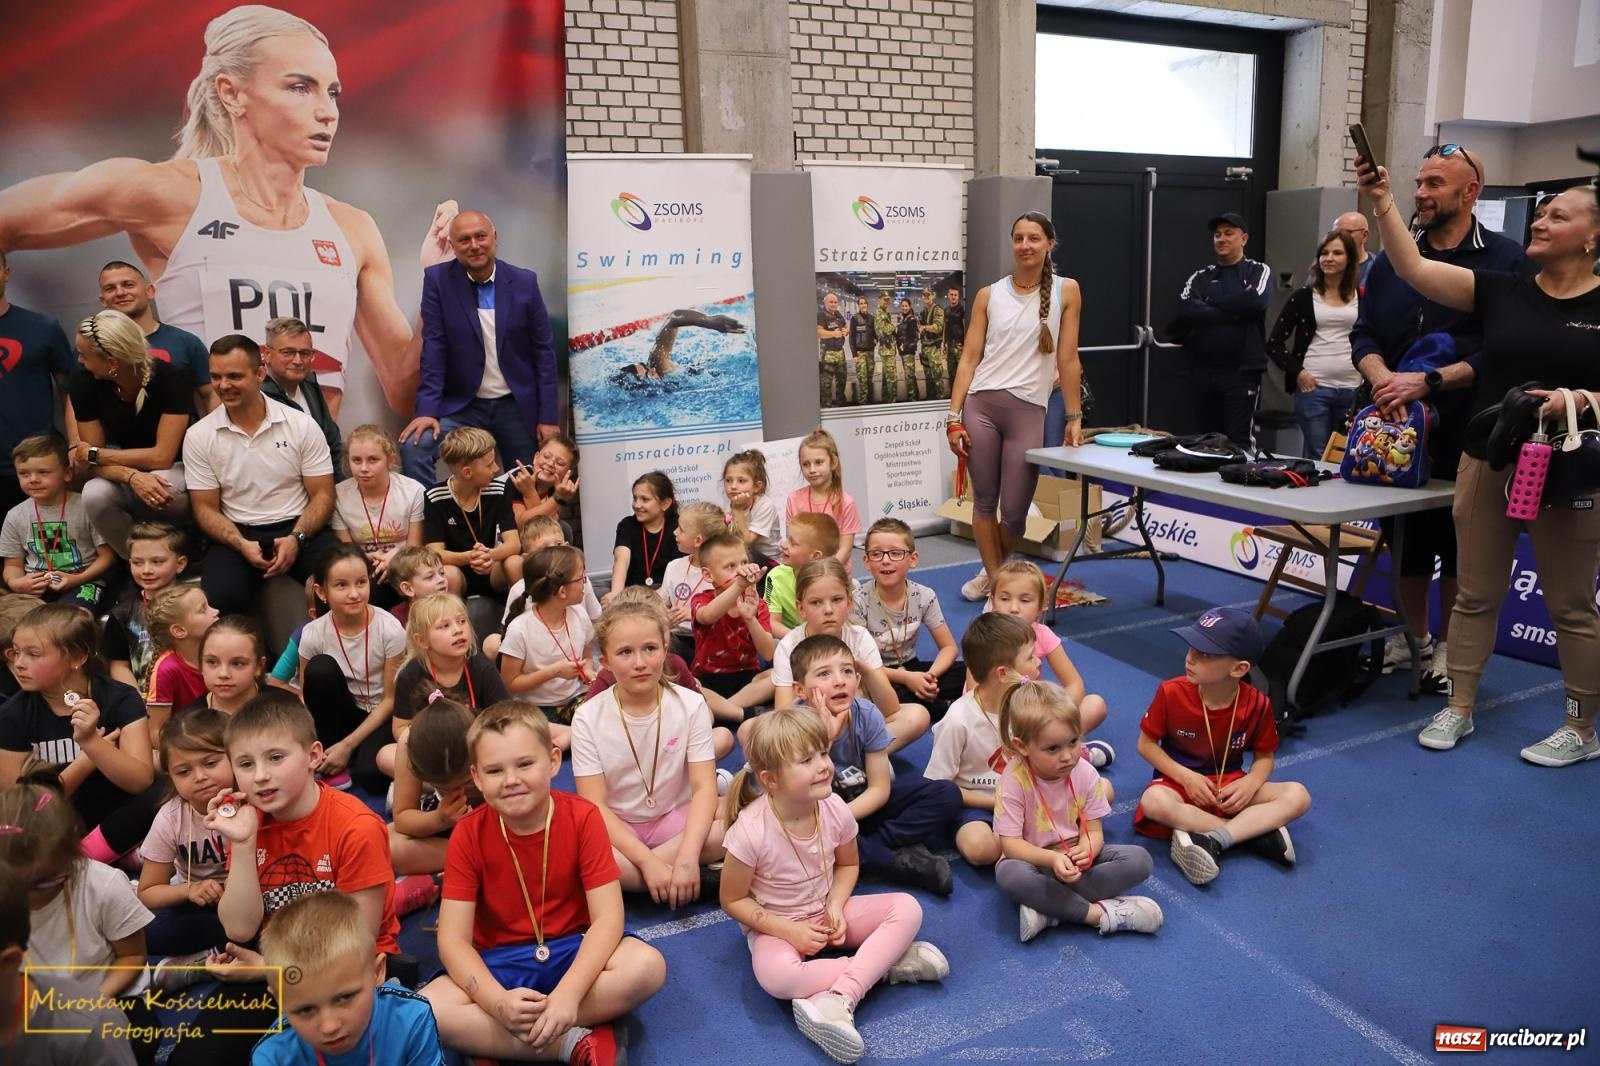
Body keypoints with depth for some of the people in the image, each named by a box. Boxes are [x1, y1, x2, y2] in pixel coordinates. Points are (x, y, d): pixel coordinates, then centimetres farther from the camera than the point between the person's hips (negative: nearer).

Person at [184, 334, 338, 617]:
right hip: (236, 534, 1)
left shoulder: (302, 425, -2)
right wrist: (242, 545, -15)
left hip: (298, 528, 0)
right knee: (220, 599, -30)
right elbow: (205, 508, 4)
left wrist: (296, 538, -18)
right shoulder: (198, 436, 1)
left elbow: (322, 495, 0)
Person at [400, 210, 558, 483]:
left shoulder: (524, 282, -3)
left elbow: (544, 350, -1)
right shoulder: (438, 279, -5)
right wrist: (427, 409, -18)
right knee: (414, 446, -23)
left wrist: (549, 416, -5)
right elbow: (433, 347, -8)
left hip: (517, 406, 1)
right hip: (462, 405, -1)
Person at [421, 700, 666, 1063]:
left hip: (573, 951, 0)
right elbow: (453, 940, -14)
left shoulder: (583, 817, -13)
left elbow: (607, 917, -17)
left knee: (647, 965, -30)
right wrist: (499, 1002, -32)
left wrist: (568, 994, -33)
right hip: (498, 963, 1)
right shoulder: (468, 834, -11)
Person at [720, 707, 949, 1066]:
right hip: (776, 925, -4)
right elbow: (733, 900, -14)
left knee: (908, 908, -15)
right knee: (775, 975, -37)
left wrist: (835, 906, -13)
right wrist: (789, 931, -20)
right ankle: (883, 961, -20)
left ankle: (840, 996, -26)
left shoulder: (834, 809, -16)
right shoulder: (751, 831, -28)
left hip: (827, 912, 4)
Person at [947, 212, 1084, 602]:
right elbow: (969, 358, 4)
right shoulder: (988, 295, 7)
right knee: (984, 501, 5)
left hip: (1029, 410, -1)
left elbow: (1068, 358, 3)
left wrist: (1074, 417, 2)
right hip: (980, 405, 1)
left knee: (1014, 511, 1)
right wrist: (954, 416, -2)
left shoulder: (1066, 291, 4)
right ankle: (993, 578, 22)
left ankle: (997, 569, 30)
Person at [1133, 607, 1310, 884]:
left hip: (1231, 785, 2)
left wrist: (1250, 783, -20)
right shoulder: (1171, 693, -17)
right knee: (1154, 801, -37)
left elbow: (1264, 756, 2)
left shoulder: (1257, 705, -13)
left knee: (1298, 795, -22)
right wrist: (1186, 777, -18)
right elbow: (1146, 743, -6)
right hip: (1181, 782, -2)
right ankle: (1257, 832, -26)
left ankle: (1209, 840, -33)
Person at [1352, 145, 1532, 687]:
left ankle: (1447, 647, 22)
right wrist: (1382, 378, -14)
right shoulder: (1393, 257, 10)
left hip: (1468, 435, -4)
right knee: (1405, 537, 12)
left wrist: (1429, 382, -22)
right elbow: (1364, 334, 6)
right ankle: (1415, 637, 29)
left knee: (1458, 543, 7)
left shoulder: (1505, 261, -3)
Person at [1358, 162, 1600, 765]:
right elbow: (1414, 269, -6)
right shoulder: (1500, 290, 4)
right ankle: (1458, 709, 23)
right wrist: (1382, 202, -13)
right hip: (1487, 465, 3)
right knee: (1475, 595, 10)